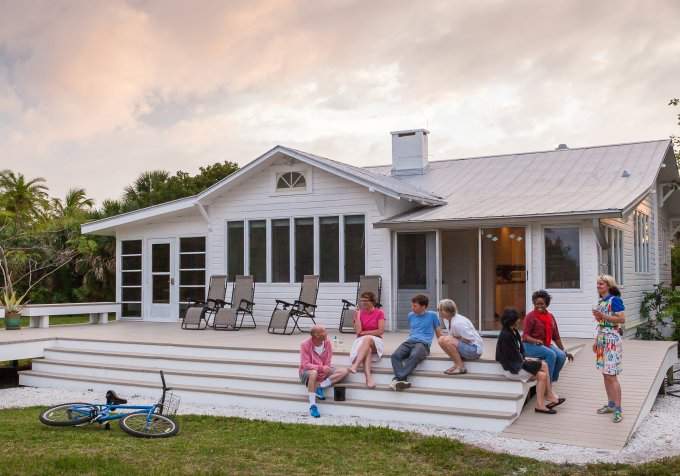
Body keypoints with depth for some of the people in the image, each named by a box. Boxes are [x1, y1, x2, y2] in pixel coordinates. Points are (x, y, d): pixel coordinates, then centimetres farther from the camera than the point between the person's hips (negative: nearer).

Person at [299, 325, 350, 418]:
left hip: (323, 371, 5)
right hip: (307, 371, -5)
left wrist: (325, 370, -24)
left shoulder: (327, 342, -8)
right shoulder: (305, 344, -18)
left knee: (345, 371, -15)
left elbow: (327, 363, -4)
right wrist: (321, 368, -33)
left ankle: (319, 386, -22)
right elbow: (305, 365, -22)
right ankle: (312, 405, -34)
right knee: (314, 373, -41)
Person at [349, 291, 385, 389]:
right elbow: (358, 331, -6)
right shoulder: (359, 313, 8)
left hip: (375, 341, -1)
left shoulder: (379, 313, 2)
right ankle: (368, 376, -54)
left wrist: (364, 332, -6)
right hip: (361, 341, 2)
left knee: (367, 339, -38)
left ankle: (355, 366, -51)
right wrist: (357, 314, -8)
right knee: (367, 349, -36)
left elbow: (381, 331, -7)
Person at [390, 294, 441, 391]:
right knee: (395, 355, -30)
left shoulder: (432, 315, 11)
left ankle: (398, 378, -47)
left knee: (414, 356, -40)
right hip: (410, 341, 4)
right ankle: (403, 380, -45)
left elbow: (438, 333, 15)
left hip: (423, 343, -4)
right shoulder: (411, 315, 23)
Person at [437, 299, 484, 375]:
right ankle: (458, 364, 3)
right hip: (467, 347, 10)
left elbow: (469, 340, -21)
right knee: (441, 340, 4)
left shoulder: (457, 323, -23)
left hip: (474, 349, -10)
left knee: (447, 340, -28)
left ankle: (460, 366, -15)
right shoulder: (452, 319, 4)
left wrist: (454, 338, -13)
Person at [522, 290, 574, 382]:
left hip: (546, 344, 6)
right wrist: (536, 341, -31)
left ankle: (553, 379, -7)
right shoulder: (530, 316, -6)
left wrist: (564, 351, 13)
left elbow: (556, 336, 16)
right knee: (551, 354, -30)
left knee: (561, 355, -21)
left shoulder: (550, 316, 12)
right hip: (531, 345, -6)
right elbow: (525, 336, -12)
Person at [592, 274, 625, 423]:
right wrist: (596, 341, 19)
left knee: (611, 375, -9)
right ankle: (611, 404, 21)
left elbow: (622, 319, -19)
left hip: (612, 340, -8)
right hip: (602, 340, 8)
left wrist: (602, 316, -23)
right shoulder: (601, 301, 13)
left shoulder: (614, 300, -11)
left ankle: (618, 409, -5)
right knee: (605, 374, 12)